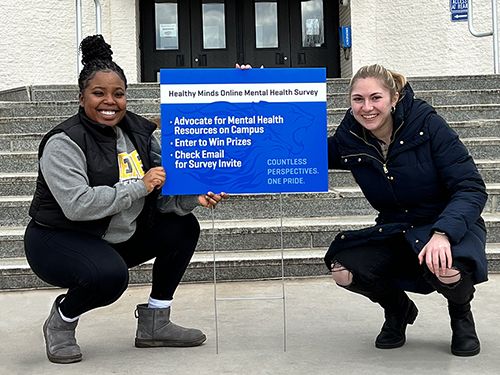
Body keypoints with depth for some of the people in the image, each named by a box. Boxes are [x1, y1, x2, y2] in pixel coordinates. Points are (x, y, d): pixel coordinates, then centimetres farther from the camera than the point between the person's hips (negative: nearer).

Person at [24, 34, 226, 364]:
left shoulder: (139, 132, 0)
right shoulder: (64, 142, -19)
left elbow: (164, 193, -3)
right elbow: (77, 205, -33)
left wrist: (193, 197, -24)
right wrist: (139, 187, -29)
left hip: (119, 238, 7)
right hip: (59, 240, -7)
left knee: (183, 227, -2)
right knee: (110, 275, -35)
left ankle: (153, 324, 8)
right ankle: (61, 321, 1)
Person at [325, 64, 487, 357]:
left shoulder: (427, 124, -17)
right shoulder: (349, 141, -6)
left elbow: (472, 188, -18)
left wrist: (442, 233, -36)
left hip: (451, 226, -3)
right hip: (394, 232, 3)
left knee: (447, 270, -37)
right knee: (343, 270, -24)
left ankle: (461, 312, 3)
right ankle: (397, 309, 11)